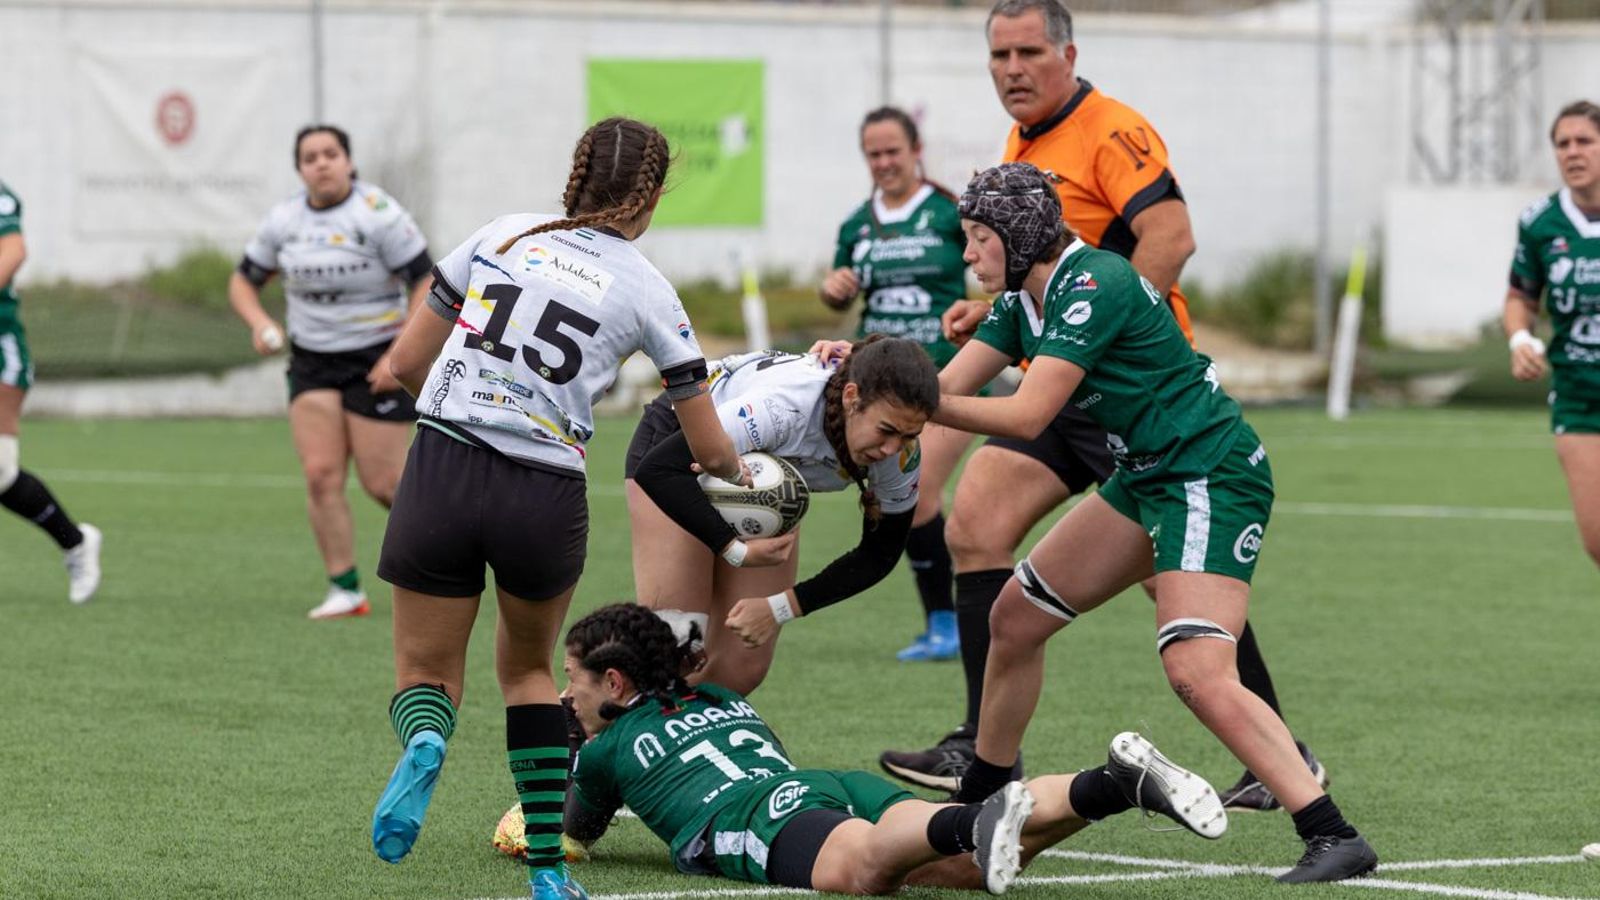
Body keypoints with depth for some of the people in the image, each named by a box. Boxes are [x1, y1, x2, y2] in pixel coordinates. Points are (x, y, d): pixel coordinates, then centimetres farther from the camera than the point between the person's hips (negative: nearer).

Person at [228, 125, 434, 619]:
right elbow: (243, 280, 15)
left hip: (378, 359, -5)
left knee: (382, 483, -4)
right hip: (312, 360, 5)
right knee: (320, 473, -8)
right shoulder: (284, 220, 3)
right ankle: (345, 589, -3)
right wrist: (260, 323, -6)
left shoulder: (379, 215, -13)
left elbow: (424, 285, -12)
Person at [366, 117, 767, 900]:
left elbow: (405, 362, 11)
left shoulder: (502, 236, 8)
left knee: (425, 675, 14)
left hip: (439, 474, 0)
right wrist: (741, 474, 32)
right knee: (528, 664, 25)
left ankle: (424, 741, -24)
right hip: (545, 498, 0)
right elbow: (710, 450, 9)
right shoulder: (647, 291, 4)